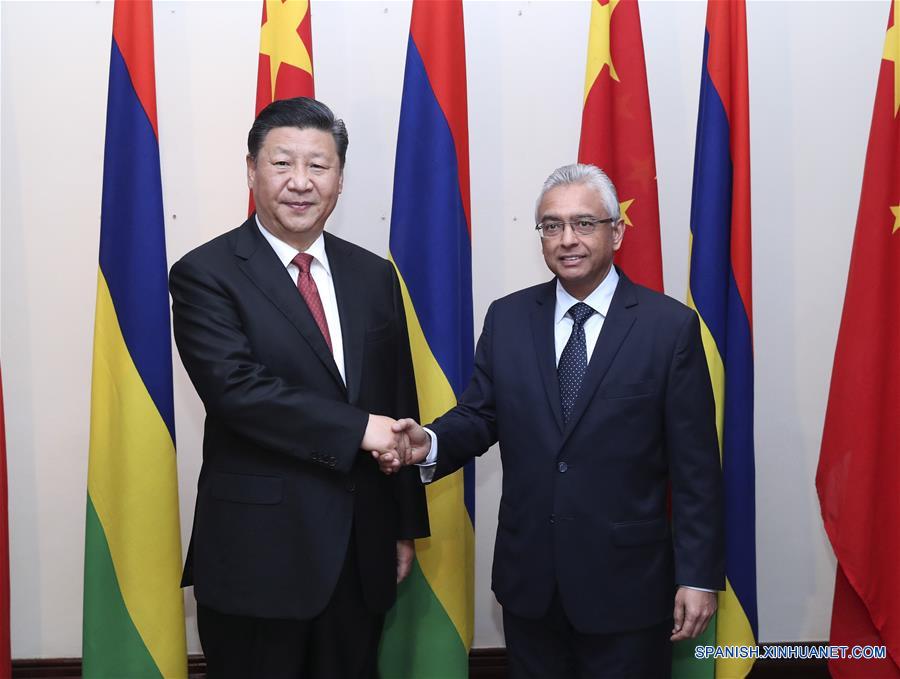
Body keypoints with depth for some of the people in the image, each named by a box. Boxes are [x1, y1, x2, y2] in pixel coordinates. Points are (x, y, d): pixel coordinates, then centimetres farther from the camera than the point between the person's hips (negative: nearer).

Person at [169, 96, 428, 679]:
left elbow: (400, 405, 10)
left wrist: (406, 526, 10)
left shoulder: (374, 276, 7)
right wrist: (358, 429, -19)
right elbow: (237, 389, -20)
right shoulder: (206, 275, -7)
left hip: (362, 553, 5)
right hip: (259, 553, -4)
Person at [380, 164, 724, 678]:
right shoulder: (507, 318, 2)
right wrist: (430, 443, -19)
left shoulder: (671, 326, -7)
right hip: (528, 575, 3)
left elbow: (695, 464, -7)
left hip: (626, 579, -2)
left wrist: (700, 576, -7)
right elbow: (480, 415, 3)